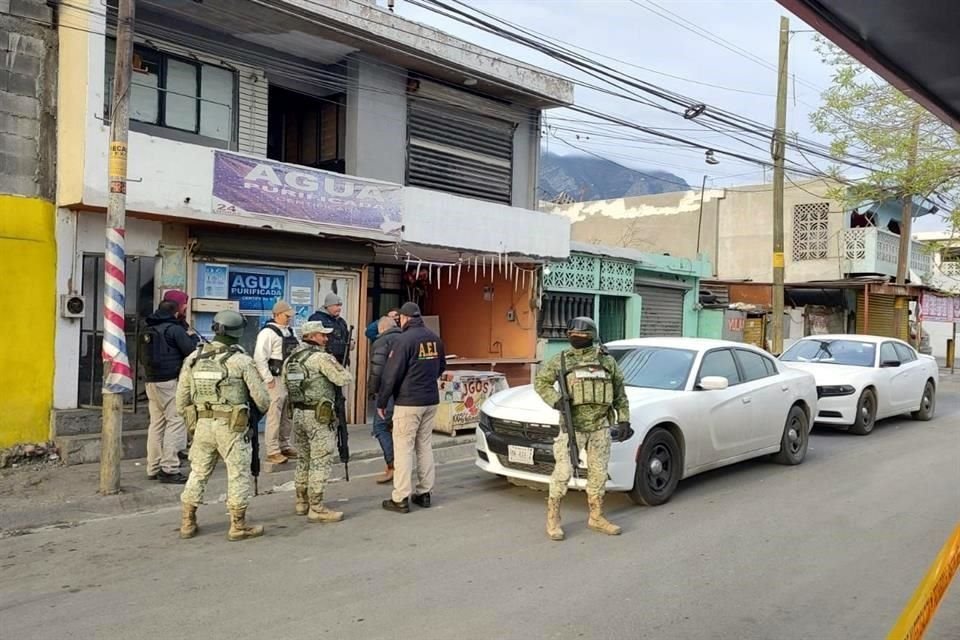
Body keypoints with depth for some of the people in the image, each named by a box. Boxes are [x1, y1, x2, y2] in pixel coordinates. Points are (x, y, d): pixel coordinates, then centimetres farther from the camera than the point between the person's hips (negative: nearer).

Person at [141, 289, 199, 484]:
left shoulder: (150, 328, 14)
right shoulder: (175, 329, -12)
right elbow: (191, 351, -14)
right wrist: (193, 337, 5)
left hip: (151, 380, 9)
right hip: (170, 382, -9)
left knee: (156, 423, 12)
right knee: (175, 422, -5)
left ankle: (154, 468, 17)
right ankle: (169, 469, -7)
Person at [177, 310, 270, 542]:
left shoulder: (194, 358, 3)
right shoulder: (242, 360, -11)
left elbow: (181, 398, 8)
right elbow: (260, 396, -7)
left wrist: (189, 417, 22)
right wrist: (265, 408, 14)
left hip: (202, 424, 5)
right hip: (231, 426, -5)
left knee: (198, 473, 16)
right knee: (239, 474, 5)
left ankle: (187, 523, 22)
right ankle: (238, 526, 11)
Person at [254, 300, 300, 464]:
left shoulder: (290, 332, 16)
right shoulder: (268, 332, -11)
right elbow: (259, 357, -18)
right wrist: (268, 379, -18)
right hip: (276, 380, -8)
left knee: (288, 416, 15)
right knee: (274, 416, -7)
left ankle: (284, 446, 26)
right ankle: (272, 451, -1)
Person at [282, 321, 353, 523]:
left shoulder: (290, 359, 11)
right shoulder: (322, 357, -14)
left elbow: (287, 386, 15)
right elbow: (345, 379, -15)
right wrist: (336, 365, 1)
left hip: (298, 414, 8)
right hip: (319, 416, -8)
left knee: (304, 459, 18)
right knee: (321, 462, -3)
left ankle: (302, 502, 26)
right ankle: (316, 508, -2)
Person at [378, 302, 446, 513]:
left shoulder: (405, 339, -14)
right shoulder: (434, 338, 6)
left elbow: (391, 374, -14)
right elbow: (441, 367, 18)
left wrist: (381, 402, -5)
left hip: (408, 402, -6)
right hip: (431, 401, 7)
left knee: (403, 449, -1)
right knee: (425, 447, 14)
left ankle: (400, 499, 1)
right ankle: (424, 493, 19)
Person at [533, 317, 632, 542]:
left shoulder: (607, 361, 7)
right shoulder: (561, 360, 2)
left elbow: (620, 393, 12)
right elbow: (541, 381, 6)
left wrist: (624, 420, 5)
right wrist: (555, 400, -12)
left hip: (600, 426, 3)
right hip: (572, 425, -2)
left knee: (598, 473, 10)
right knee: (563, 472, -7)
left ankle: (596, 517, 24)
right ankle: (552, 519, 6)